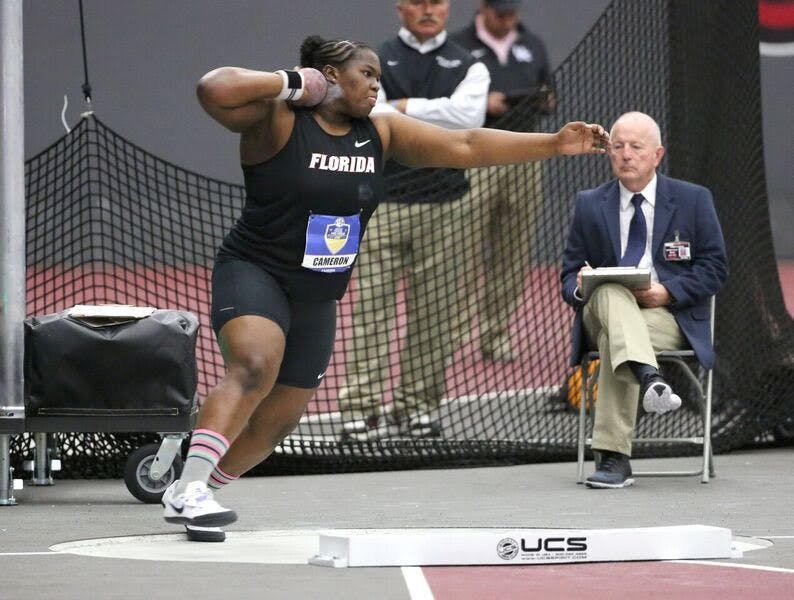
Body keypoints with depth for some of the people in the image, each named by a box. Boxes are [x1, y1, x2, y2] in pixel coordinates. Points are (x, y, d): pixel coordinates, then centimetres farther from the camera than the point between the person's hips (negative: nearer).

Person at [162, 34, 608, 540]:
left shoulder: (380, 133, 5)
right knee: (255, 368, -33)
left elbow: (465, 147, 2)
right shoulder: (278, 120, -12)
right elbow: (214, 90, -29)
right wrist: (287, 82, -20)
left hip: (318, 297, 7)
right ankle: (189, 488, -37)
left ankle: (190, 498, 26)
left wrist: (555, 144, -3)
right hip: (253, 272, -7)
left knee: (277, 421, 9)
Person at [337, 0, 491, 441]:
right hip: (382, 206, -2)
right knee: (370, 310, -6)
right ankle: (362, 409, -5)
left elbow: (469, 116, -10)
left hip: (447, 210, 2)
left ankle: (418, 406, 10)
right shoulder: (374, 63, 7)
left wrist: (404, 107, -7)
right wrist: (436, 119, -11)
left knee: (436, 313, 2)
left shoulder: (469, 68, 10)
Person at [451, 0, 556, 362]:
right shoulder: (459, 46, 2)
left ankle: (497, 334, 9)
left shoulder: (533, 46, 16)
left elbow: (549, 98, 22)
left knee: (513, 254, 3)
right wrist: (480, 103, -16)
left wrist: (547, 102, -1)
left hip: (524, 159, 4)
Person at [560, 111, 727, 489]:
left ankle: (613, 457, -42)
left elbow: (714, 269, 3)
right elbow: (570, 275, 13)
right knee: (611, 292, -37)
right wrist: (581, 285, -14)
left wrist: (668, 291, -14)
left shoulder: (694, 200, 9)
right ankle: (649, 377, -63)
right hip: (601, 312, 2)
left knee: (615, 335, -36)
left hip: (669, 316, -1)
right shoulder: (589, 205, 14)